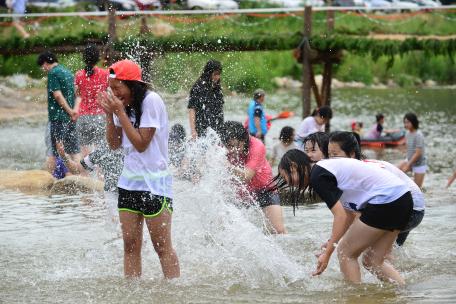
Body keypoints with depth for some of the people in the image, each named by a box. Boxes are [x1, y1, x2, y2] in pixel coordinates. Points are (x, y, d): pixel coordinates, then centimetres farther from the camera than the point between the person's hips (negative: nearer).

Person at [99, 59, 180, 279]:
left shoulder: (151, 101, -14)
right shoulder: (123, 104, 9)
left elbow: (141, 143, -17)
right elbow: (114, 144, 11)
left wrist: (120, 112, -16)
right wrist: (109, 114, -2)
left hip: (154, 181, -7)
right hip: (129, 180, 7)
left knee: (162, 246, -6)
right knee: (130, 244, 4)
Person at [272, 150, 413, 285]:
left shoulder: (317, 177, -9)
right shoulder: (325, 168, 20)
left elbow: (341, 215, -14)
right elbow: (349, 214, 24)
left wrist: (327, 252, -10)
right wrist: (333, 242, 25)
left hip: (386, 200, -9)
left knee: (346, 252, 3)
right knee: (372, 261, 15)